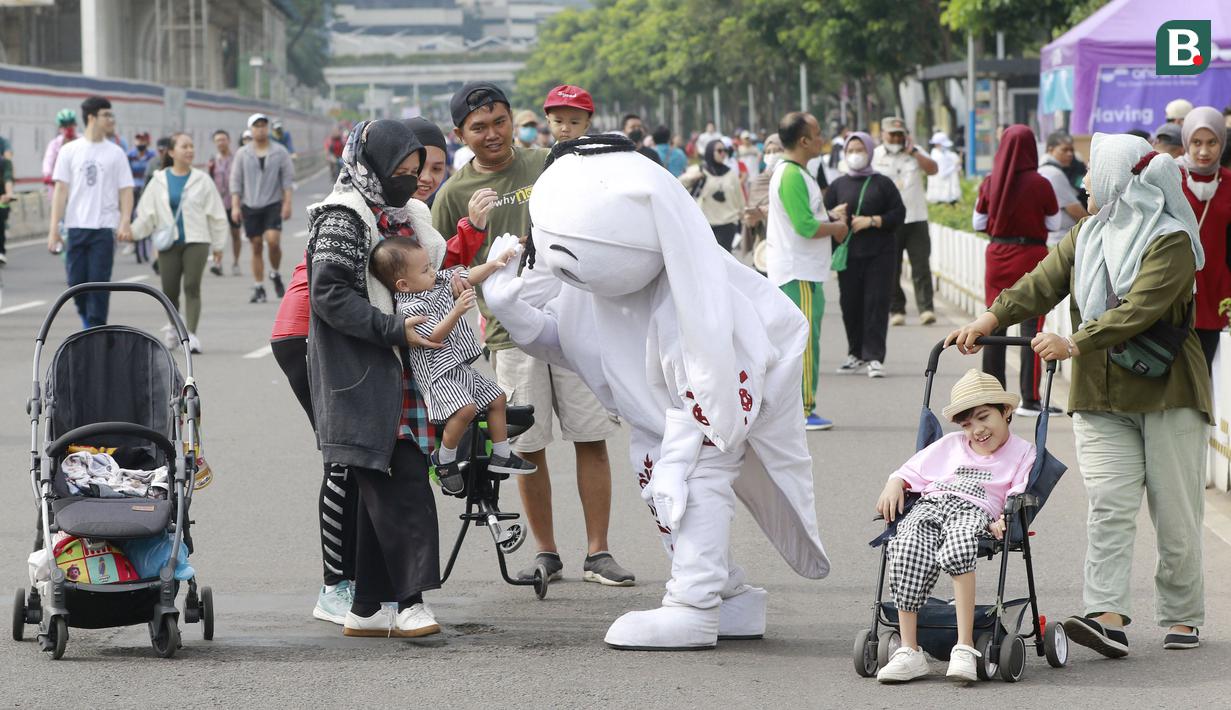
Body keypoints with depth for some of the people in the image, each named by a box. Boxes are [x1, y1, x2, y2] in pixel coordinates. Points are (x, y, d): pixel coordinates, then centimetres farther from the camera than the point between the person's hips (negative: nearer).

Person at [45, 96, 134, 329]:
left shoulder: (116, 153, 5)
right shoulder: (69, 151, 4)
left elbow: (125, 191, 4)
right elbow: (61, 190, 4)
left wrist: (125, 222, -12)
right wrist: (54, 229, -3)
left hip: (105, 228, -1)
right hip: (76, 227, 1)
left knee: (99, 282, -5)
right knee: (76, 281, 3)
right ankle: (87, 320, 28)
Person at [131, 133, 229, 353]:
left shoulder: (201, 180, 4)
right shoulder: (159, 181, 6)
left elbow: (216, 213, 7)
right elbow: (147, 213, 5)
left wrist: (218, 244, 7)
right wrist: (131, 231, -8)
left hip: (196, 241, -1)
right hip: (168, 244, 1)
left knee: (192, 287, -13)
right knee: (170, 291, 3)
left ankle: (191, 334, -17)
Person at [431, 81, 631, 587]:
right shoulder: (455, 194, 4)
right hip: (512, 331, -1)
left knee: (592, 440, -1)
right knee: (529, 448, 2)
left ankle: (597, 553, 6)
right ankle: (546, 553, 15)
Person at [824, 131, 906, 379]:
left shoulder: (882, 183, 5)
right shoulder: (838, 185, 13)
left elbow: (899, 213, 0)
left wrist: (871, 221, -12)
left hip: (880, 254, -3)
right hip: (848, 254, 3)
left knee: (876, 303, -8)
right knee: (850, 304, 3)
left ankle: (874, 357, -8)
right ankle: (856, 355, 17)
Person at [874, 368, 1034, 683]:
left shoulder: (1021, 451, 19)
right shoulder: (951, 445, 33)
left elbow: (1019, 499, 4)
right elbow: (911, 471, 27)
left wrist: (1005, 521, -16)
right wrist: (894, 485, 4)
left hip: (974, 510, -3)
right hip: (929, 505, 3)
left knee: (957, 547, -41)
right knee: (907, 550, -32)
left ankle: (965, 647, -42)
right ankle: (909, 651, -34)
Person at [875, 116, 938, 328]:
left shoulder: (915, 153, 10)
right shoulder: (875, 156, 5)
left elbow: (933, 169, -4)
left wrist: (913, 151, -9)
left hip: (916, 219, 1)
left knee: (921, 267, -6)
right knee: (891, 270, 2)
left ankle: (926, 309, -8)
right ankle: (896, 310, 10)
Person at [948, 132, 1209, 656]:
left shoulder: (1172, 241, -10)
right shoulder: (1086, 237, 12)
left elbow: (1139, 310, -22)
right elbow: (1042, 283, 0)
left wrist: (1075, 344, -30)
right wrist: (993, 317, -16)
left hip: (1167, 393, -5)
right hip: (1101, 394, 5)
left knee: (1176, 513, 2)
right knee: (1108, 505, -10)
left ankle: (1181, 618, 14)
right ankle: (1108, 617, -19)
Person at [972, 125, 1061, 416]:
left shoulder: (990, 183, -4)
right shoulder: (1039, 184, -12)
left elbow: (978, 223, 4)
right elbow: (1054, 224, -2)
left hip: (998, 255, 3)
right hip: (1031, 255, -3)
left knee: (994, 326, 10)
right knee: (1031, 326, 1)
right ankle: (1030, 398, -1)